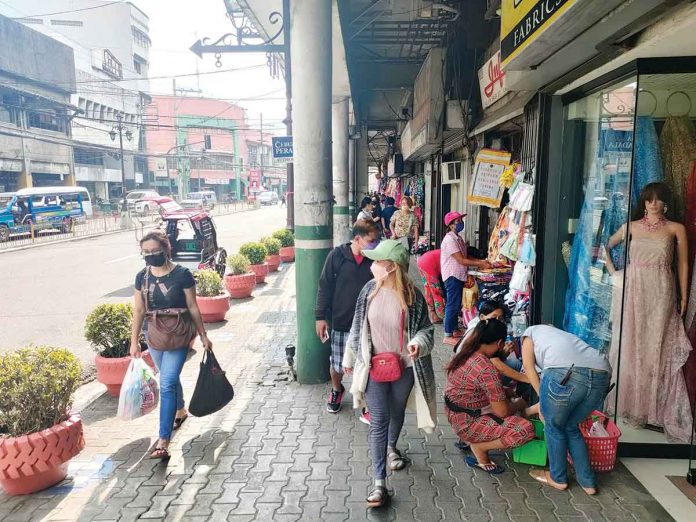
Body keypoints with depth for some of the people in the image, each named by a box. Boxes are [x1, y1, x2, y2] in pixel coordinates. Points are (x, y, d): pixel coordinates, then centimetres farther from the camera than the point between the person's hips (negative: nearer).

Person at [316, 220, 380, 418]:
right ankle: (336, 390, 45)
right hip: (340, 322, 0)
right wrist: (321, 316, -4)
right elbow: (325, 287, -4)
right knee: (337, 364, 13)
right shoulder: (337, 256, -10)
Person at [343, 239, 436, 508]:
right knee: (378, 421, 0)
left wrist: (418, 343, -29)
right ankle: (380, 482, 6)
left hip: (404, 368, 0)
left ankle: (391, 447, 53)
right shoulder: (370, 290, -8)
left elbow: (425, 328, -6)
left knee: (397, 413, 22)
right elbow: (357, 327, 3)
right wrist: (349, 358, 11)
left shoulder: (413, 295, -15)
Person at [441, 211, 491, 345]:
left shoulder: (458, 238, 13)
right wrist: (481, 264, -15)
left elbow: (465, 257, 17)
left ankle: (455, 330, 28)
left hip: (459, 276, 10)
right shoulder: (449, 240, -18)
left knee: (456, 304, 16)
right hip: (452, 276, -10)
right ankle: (448, 336, 0)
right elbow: (461, 260, -20)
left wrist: (481, 261, 3)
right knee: (452, 305, -6)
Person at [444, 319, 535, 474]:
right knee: (526, 429, -16)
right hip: (467, 423, -9)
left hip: (454, 415, 9)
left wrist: (505, 391, 16)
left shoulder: (466, 355, 0)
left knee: (504, 397, 26)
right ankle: (479, 447, -1)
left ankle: (468, 438, 17)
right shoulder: (487, 370, -27)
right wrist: (520, 404, 1)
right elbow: (502, 411, -18)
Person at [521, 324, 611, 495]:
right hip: (602, 375, 6)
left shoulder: (531, 331, 29)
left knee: (554, 426, 20)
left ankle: (558, 478, 34)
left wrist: (543, 400, 25)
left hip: (566, 372, -6)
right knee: (571, 427, 28)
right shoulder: (562, 335, 43)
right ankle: (587, 481, 33)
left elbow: (529, 368, 18)